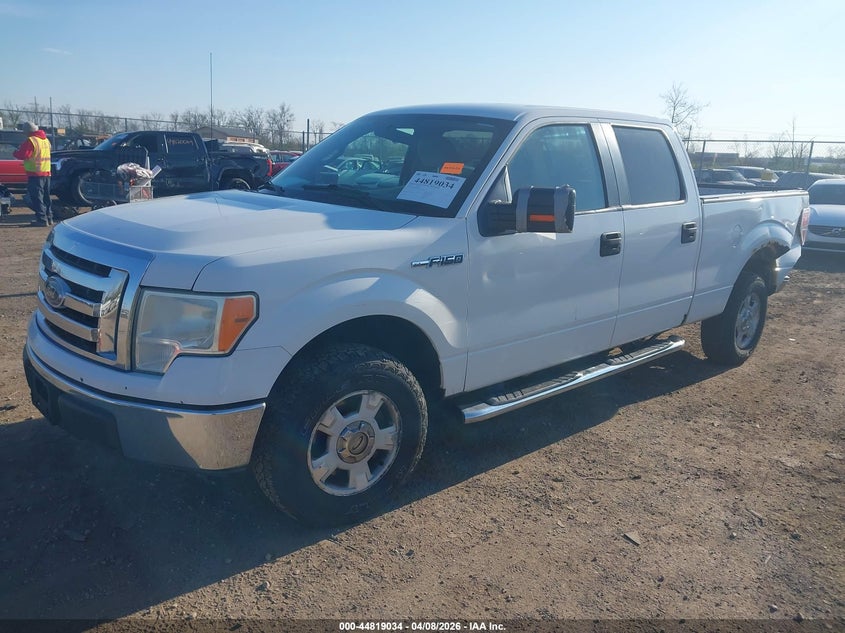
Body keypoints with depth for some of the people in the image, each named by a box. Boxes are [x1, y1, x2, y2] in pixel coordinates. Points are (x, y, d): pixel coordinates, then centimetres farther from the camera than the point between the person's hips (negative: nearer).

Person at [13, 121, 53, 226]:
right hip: (46, 172, 8)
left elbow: (23, 155, -18)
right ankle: (49, 217, 19)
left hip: (35, 173, -8)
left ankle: (42, 219, -10)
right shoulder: (45, 140, 12)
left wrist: (15, 152, 1)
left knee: (37, 197, -6)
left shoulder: (30, 141, -14)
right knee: (46, 197, 15)